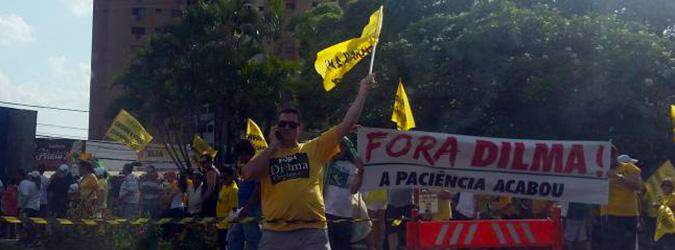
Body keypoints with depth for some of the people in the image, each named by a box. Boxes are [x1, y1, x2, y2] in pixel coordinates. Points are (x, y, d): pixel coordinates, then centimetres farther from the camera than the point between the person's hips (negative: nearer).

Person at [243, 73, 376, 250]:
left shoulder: (315, 148, 11)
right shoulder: (265, 155, 11)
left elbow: (347, 124, 8)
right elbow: (248, 173, -10)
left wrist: (363, 91, 8)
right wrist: (273, 146, 0)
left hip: (313, 231, 0)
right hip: (276, 233, 0)